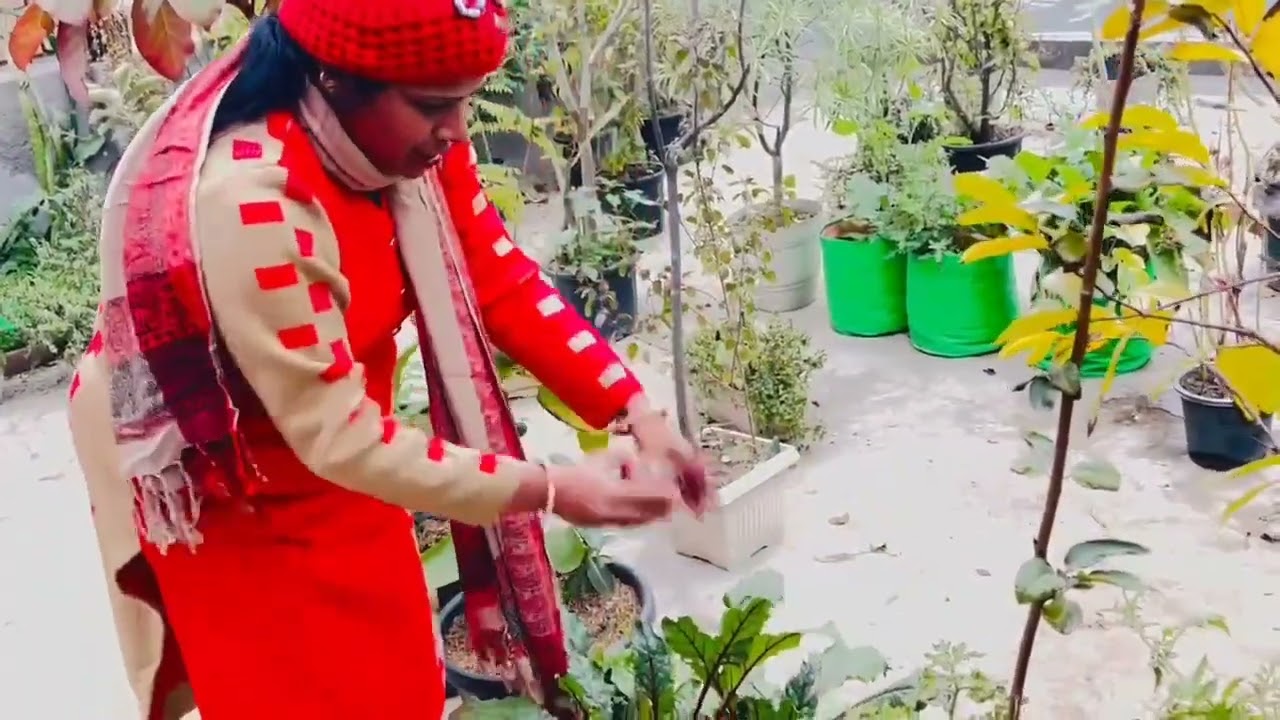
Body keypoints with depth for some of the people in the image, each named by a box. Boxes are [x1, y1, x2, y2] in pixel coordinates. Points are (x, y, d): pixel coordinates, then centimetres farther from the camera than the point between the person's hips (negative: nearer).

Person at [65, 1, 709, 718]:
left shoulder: (397, 129, -16)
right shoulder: (251, 206, -38)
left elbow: (499, 278, -11)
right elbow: (338, 438, -34)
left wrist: (637, 411, -20)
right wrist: (552, 491, -34)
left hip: (330, 433, 7)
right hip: (226, 488, -6)